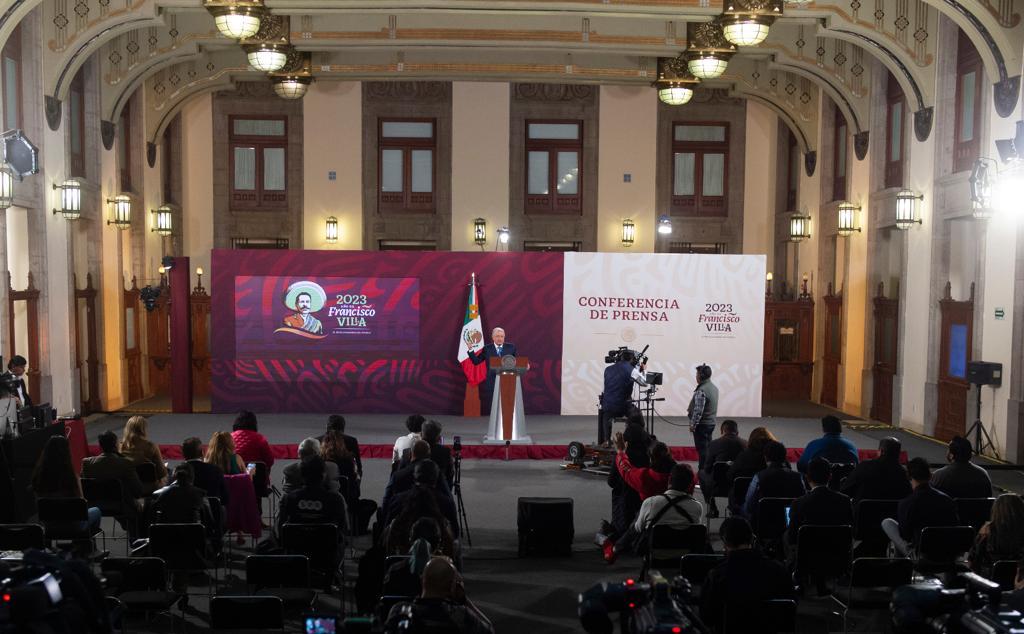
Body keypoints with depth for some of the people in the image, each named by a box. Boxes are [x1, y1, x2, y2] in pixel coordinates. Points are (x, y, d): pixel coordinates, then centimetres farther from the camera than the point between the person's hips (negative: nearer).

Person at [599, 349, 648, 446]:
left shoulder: (608, 369, 5)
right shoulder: (631, 370, -9)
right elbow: (645, 383, 2)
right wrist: (644, 370, 20)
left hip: (607, 407, 3)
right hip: (623, 407, -3)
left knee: (605, 416, 37)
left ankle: (605, 441, 28)